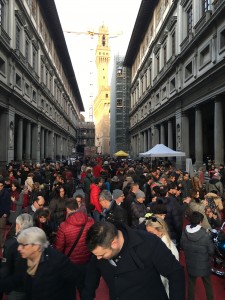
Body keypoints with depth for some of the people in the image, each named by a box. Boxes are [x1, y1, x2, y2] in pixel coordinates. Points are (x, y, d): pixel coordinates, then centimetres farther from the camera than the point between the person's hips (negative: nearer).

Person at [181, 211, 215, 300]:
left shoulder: (184, 233, -17)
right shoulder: (205, 235, -28)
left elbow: (182, 247, -3)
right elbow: (211, 251, -15)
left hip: (190, 265, 2)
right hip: (204, 265, -2)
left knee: (191, 284, 22)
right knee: (207, 284, 23)